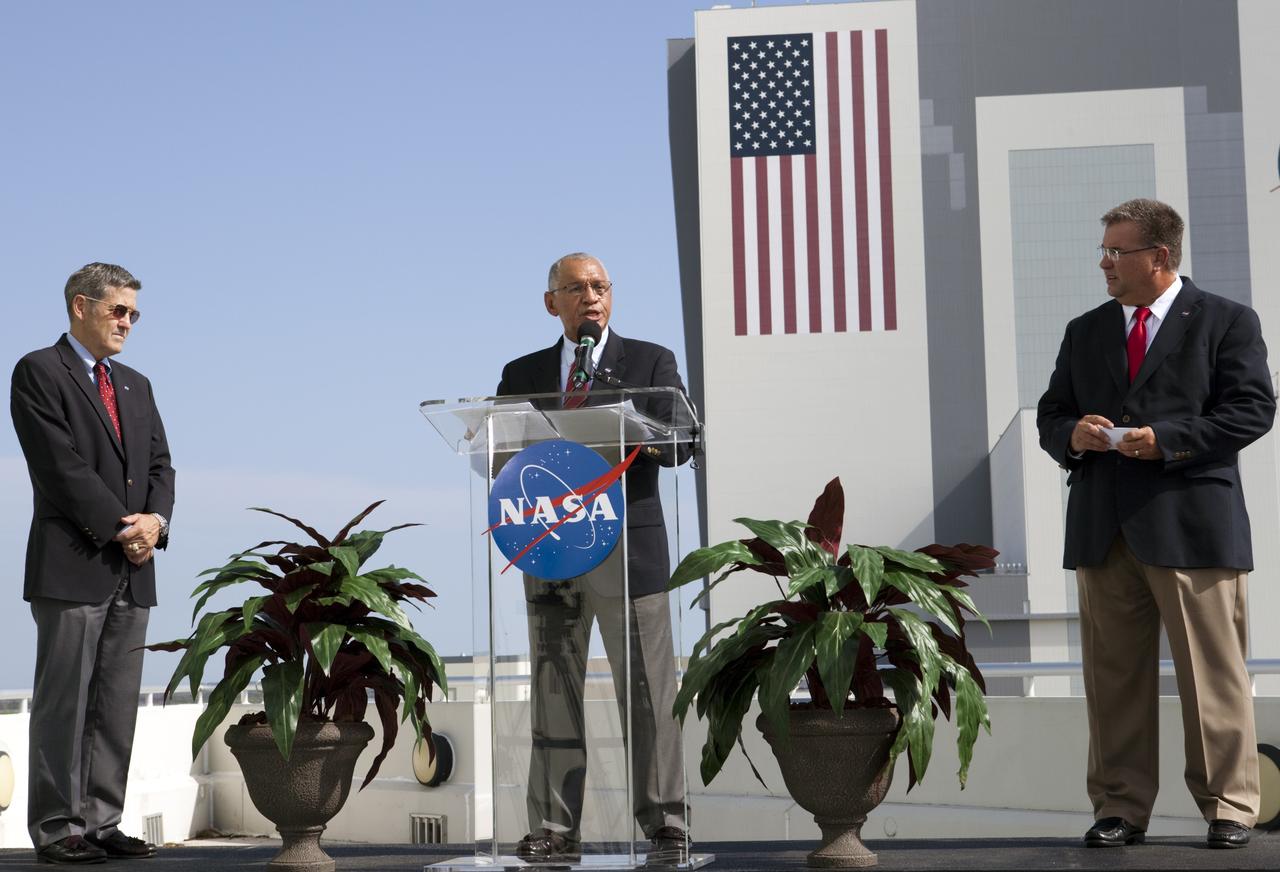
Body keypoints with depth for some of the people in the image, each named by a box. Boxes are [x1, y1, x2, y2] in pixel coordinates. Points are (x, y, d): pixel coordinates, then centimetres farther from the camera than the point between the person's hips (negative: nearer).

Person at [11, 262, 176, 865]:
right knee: (63, 703, -4)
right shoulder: (39, 372, -2)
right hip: (72, 566, -7)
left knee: (118, 706, 6)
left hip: (132, 570, 7)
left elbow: (159, 465, 15)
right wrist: (121, 529, -13)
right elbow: (63, 466, -12)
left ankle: (101, 824, 10)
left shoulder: (135, 385, 20)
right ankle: (57, 830, 0)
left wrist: (155, 520, -6)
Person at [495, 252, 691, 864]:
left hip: (628, 544, -3)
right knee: (553, 692, 2)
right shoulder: (522, 375, 18)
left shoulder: (651, 362, 10)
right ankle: (555, 831, 5)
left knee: (646, 692, -5)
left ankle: (665, 826, -1)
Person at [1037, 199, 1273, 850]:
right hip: (1103, 529, 4)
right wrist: (1072, 434, -5)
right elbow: (1050, 415, 19)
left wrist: (1168, 440, -14)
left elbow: (1253, 408, -5)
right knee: (1113, 676, 5)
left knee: (1212, 674, 0)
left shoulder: (1226, 323, 4)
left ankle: (1229, 807, 9)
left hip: (1194, 526, -4)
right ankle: (1120, 809, 12)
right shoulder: (1084, 332, 18)